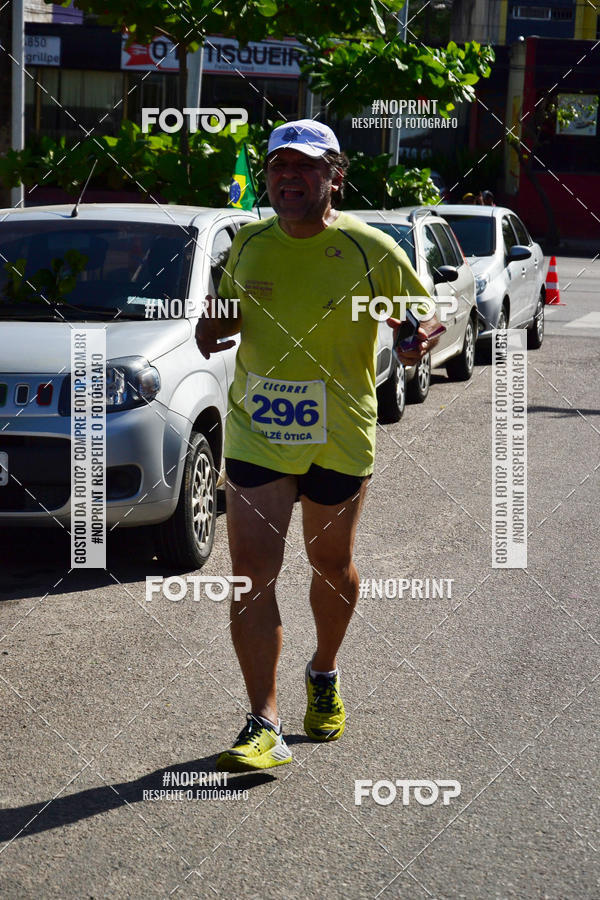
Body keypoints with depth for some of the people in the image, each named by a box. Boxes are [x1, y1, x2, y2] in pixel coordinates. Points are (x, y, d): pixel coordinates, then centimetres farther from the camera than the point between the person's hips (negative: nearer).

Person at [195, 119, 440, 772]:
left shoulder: (371, 250, -7)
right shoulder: (249, 243, 3)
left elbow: (425, 310, 3)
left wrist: (419, 336, -20)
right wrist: (214, 328, -4)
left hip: (339, 437, -1)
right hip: (255, 431, 1)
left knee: (332, 564, 15)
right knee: (252, 570, -9)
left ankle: (324, 675, 44)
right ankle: (264, 727, -5)